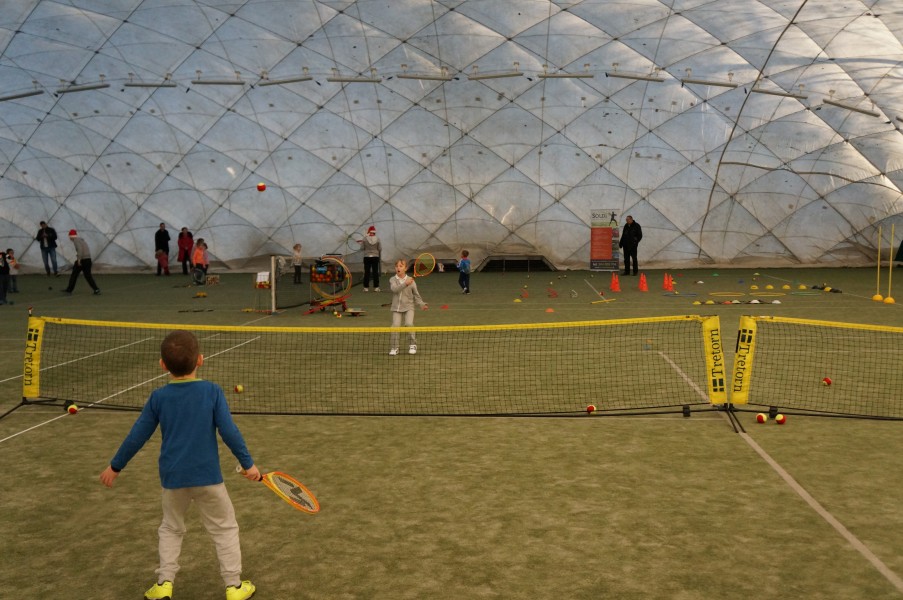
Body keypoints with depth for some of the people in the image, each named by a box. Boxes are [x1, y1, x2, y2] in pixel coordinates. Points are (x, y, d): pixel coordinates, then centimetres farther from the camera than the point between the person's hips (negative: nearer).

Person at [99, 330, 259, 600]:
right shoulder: (212, 391, -9)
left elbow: (137, 436, 2)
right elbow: (229, 432, -11)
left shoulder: (158, 397, -3)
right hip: (207, 476, -2)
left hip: (173, 477, 2)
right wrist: (248, 463, -2)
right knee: (225, 528, 12)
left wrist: (115, 466, 15)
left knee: (171, 529, 23)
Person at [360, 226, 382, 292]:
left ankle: (366, 287, 5)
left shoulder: (365, 238, -7)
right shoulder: (377, 239, -4)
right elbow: (380, 249, -2)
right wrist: (380, 257, 12)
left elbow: (362, 248, -3)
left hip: (367, 257, -1)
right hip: (375, 257, 1)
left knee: (367, 272, 4)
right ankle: (376, 287, 6)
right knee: (375, 272, 5)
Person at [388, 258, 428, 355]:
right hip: (396, 307, 1)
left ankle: (413, 345, 0)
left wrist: (422, 304, -3)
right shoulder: (393, 280, -1)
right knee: (395, 326, -9)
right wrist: (405, 284, -33)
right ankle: (394, 348, 5)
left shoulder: (411, 280, 0)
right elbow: (394, 289, -22)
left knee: (409, 324, -18)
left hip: (408, 307, -1)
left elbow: (416, 294, 7)